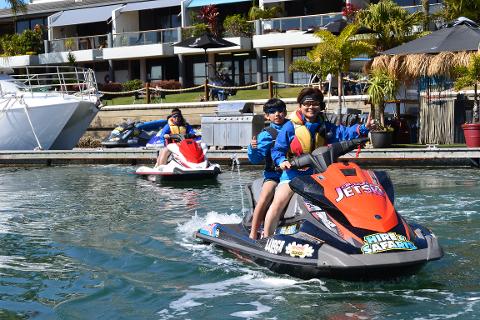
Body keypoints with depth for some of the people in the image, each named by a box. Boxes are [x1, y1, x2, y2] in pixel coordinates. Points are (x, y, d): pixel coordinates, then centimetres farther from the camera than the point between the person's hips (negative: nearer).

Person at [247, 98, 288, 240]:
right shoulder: (266, 135, 3)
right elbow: (256, 159, -7)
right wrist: (253, 149, -27)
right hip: (274, 173, -3)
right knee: (265, 197, -27)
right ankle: (253, 235, -23)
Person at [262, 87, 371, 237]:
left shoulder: (326, 127, 8)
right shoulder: (290, 127, -3)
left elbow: (344, 132, -7)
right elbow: (278, 149, -2)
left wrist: (363, 128, -25)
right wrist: (282, 161, -23)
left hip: (318, 173, 4)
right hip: (293, 172, -4)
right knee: (278, 202, -22)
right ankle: (266, 239, -17)